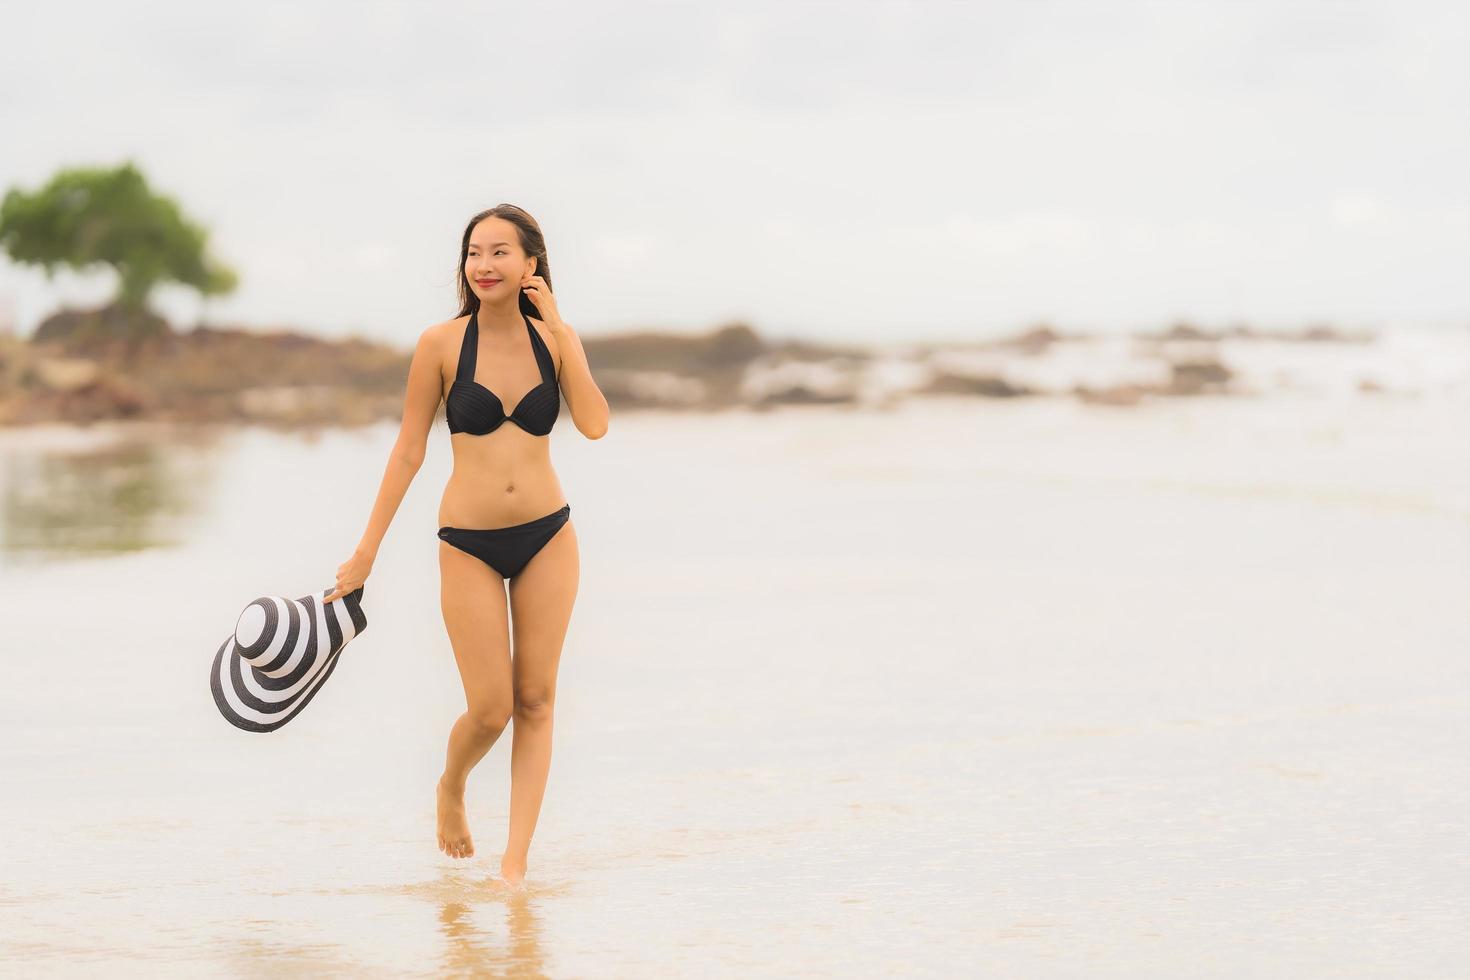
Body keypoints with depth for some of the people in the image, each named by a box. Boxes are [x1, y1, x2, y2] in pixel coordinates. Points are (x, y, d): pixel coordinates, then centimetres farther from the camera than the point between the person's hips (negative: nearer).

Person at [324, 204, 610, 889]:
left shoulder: (556, 339, 0)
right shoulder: (443, 345, -6)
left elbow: (595, 424, -15)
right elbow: (408, 451, -1)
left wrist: (559, 330, -17)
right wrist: (367, 550, 0)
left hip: (546, 536, 2)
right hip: (470, 543, -2)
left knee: (536, 701, 2)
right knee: (491, 710, -3)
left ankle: (516, 861, 8)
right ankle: (451, 788, 31)